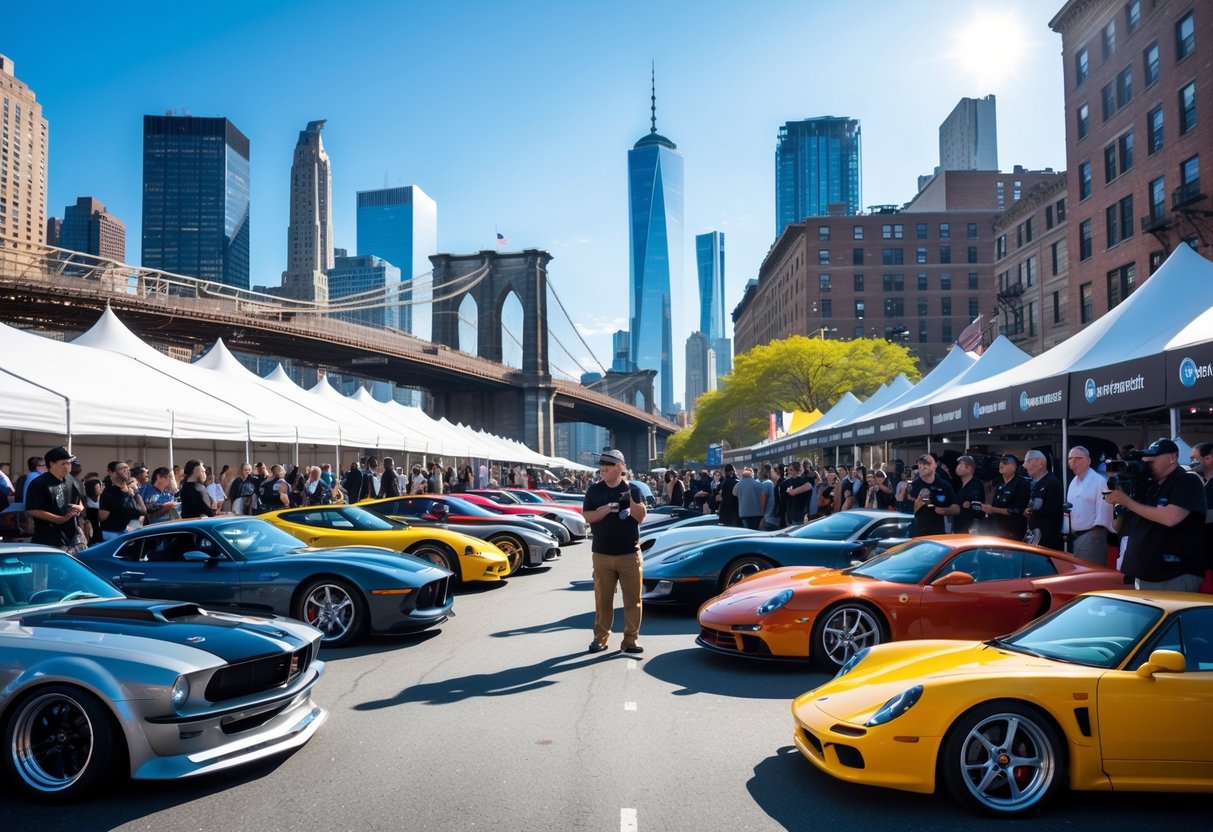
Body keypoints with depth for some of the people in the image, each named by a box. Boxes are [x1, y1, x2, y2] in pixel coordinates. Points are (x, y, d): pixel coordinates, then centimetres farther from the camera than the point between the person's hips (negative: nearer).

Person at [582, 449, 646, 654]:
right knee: (602, 599, 5)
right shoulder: (594, 491, 5)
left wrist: (630, 499, -20)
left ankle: (631, 639, 10)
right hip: (602, 554, 1)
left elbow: (641, 516, -5)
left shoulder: (633, 489, 3)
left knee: (633, 599, 1)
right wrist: (607, 509, -16)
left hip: (630, 554, 0)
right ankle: (600, 638, 15)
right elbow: (587, 516, -3)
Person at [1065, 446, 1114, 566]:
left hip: (1091, 535, -8)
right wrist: (1068, 531, 14)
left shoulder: (1099, 481, -10)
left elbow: (1103, 509, -14)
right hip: (1074, 536, 8)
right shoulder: (1073, 483, 15)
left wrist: (1097, 531, -17)